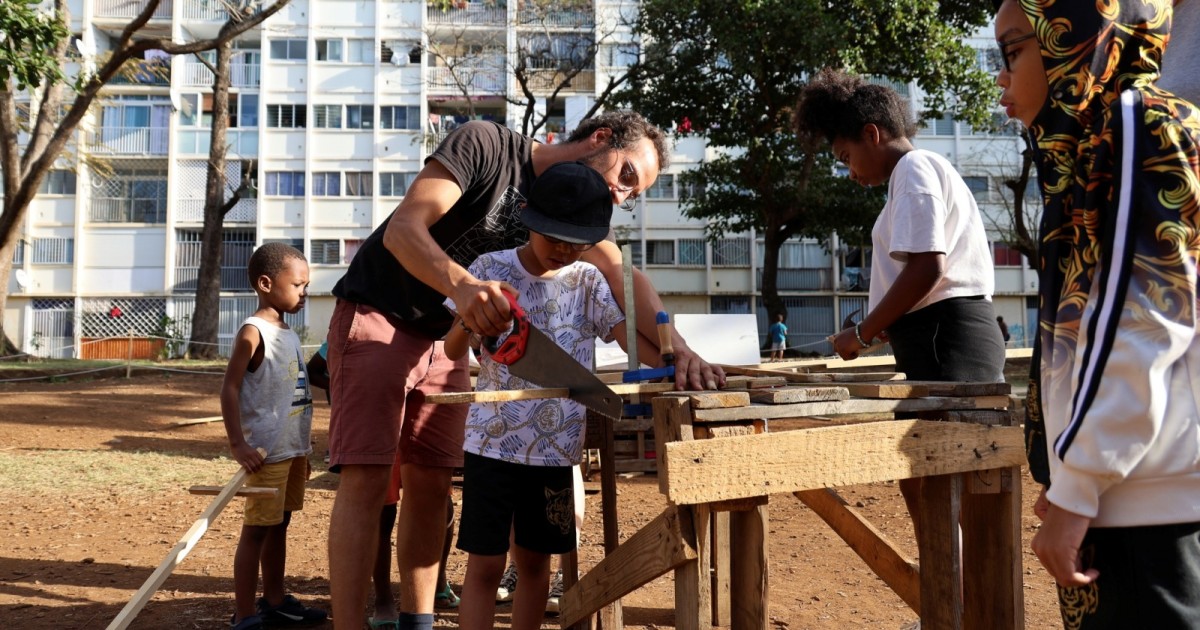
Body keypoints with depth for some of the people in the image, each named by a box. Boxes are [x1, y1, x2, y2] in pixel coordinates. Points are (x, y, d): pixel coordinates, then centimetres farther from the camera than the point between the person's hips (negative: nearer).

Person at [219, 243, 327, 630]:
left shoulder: (288, 334, 14)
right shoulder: (253, 332, -12)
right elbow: (230, 389, -16)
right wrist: (237, 444, -23)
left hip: (294, 449, 8)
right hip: (267, 451, -8)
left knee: (279, 525, 16)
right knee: (257, 530, -4)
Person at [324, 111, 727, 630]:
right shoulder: (484, 143, -17)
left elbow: (623, 276, -12)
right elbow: (403, 229, -27)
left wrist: (679, 350, -30)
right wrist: (462, 284, -48)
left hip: (443, 337, 7)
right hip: (376, 317, -7)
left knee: (430, 484, 4)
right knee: (367, 478, -14)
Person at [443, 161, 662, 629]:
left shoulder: (589, 282, 1)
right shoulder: (491, 269, -3)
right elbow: (451, 354, -2)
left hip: (557, 447, 2)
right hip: (493, 441, -2)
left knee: (535, 559, 13)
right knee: (485, 564, 0)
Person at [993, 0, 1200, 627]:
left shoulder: (1143, 127, -8)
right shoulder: (1093, 145, 17)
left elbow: (1140, 330, -17)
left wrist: (1075, 486, -16)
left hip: (1145, 500, -8)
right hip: (1119, 491, 8)